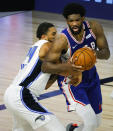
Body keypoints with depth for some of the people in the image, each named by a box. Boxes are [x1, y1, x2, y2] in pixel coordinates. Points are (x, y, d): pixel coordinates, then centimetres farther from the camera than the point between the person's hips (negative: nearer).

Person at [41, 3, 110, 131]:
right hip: (71, 80, -6)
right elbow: (45, 66, -30)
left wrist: (95, 53, -36)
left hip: (91, 76, 6)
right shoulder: (62, 40, -31)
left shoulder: (94, 27, -19)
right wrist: (66, 67, -48)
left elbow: (106, 54, -12)